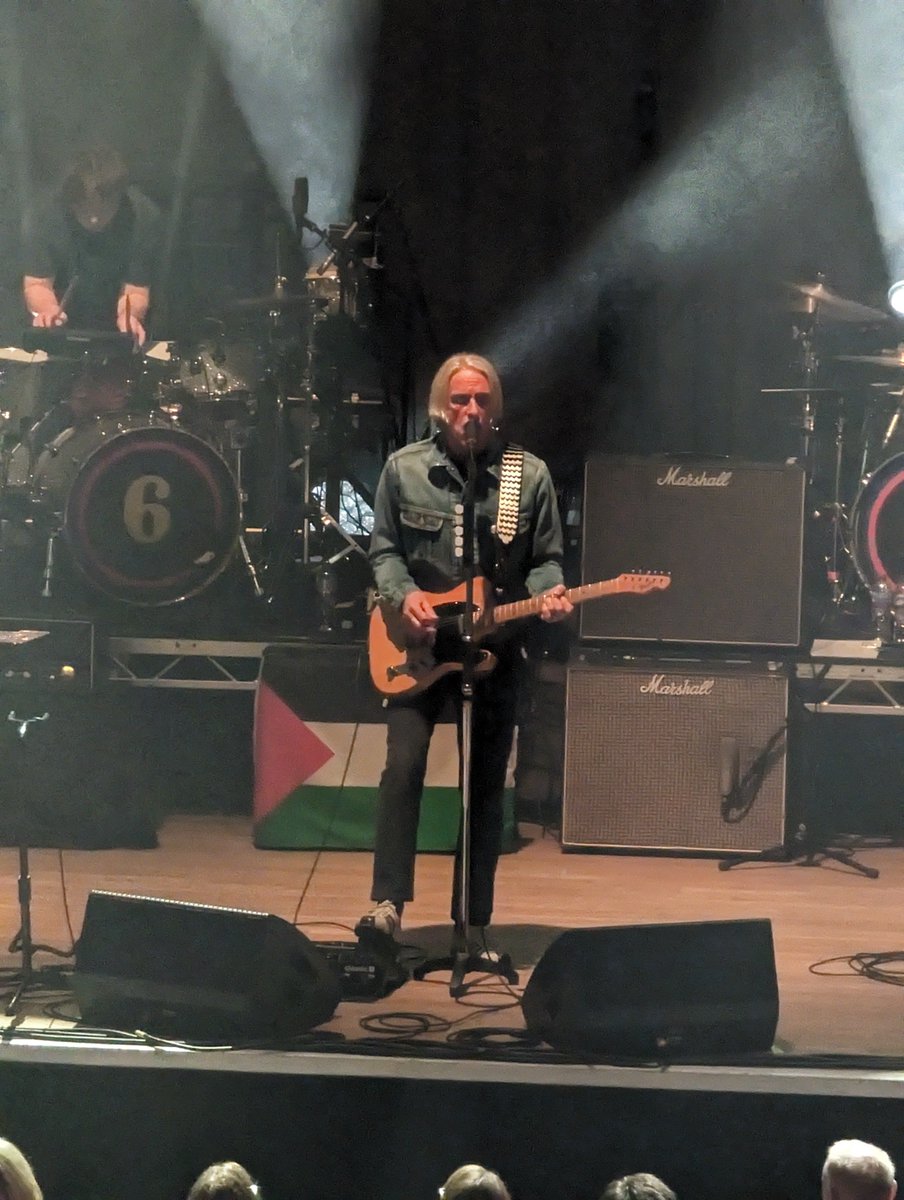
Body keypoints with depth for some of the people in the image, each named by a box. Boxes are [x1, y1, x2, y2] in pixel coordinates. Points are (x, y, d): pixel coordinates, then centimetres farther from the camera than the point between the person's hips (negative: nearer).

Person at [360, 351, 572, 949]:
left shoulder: (531, 474, 2)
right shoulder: (404, 469, 2)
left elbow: (545, 559, 6)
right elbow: (384, 549, 6)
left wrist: (548, 593, -14)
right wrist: (404, 596, -12)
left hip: (495, 647, 1)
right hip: (419, 643, -1)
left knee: (487, 785, 4)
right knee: (403, 766, -16)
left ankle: (475, 923, 11)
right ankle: (388, 902, -12)